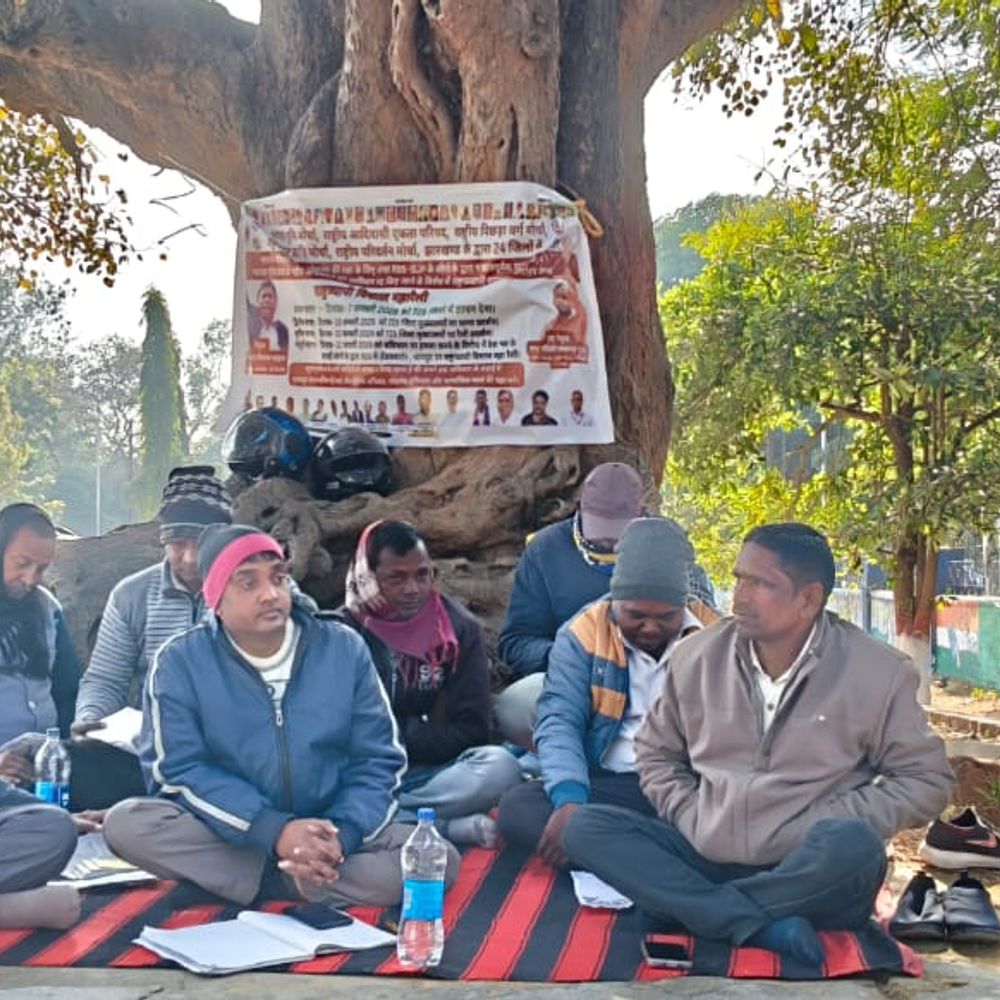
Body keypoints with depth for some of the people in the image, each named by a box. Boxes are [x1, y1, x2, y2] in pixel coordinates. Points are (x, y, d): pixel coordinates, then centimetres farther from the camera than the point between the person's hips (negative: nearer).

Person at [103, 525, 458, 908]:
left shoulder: (344, 649, -1)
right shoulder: (180, 661, -6)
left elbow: (377, 760, 0)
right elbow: (178, 769, -11)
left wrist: (341, 835, -20)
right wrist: (275, 832, -24)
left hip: (331, 832, 1)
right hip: (229, 837, 0)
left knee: (437, 857, -23)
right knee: (126, 822, -28)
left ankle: (267, 881, -20)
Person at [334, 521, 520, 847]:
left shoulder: (459, 628, 3)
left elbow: (470, 729, -1)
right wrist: (419, 732, -10)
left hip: (433, 772, 1)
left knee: (501, 767, -29)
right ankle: (449, 826, -26)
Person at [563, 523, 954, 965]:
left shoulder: (877, 672, -4)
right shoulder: (696, 656, 5)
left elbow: (926, 780, 0)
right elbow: (656, 753, 17)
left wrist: (827, 834, -12)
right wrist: (694, 820, -1)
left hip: (810, 876, -3)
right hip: (706, 857, 4)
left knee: (853, 846, -36)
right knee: (585, 827, -16)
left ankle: (682, 905, -21)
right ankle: (759, 925, -29)